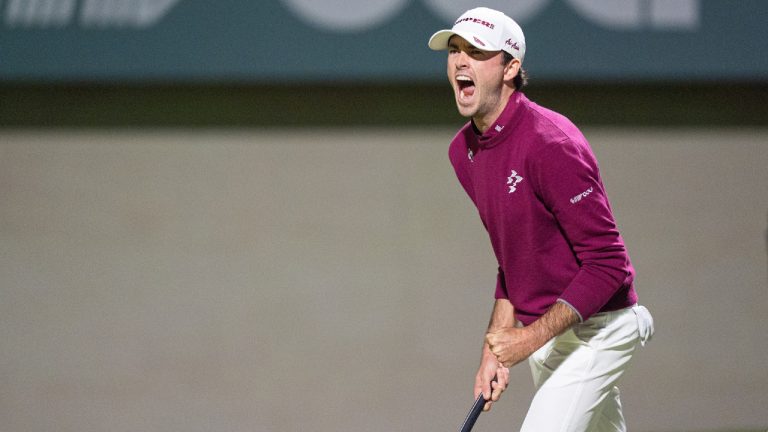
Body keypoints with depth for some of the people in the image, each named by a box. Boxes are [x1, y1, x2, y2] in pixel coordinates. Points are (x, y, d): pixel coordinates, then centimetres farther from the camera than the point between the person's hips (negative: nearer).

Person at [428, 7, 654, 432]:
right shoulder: (463, 150, 5)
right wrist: (495, 350, 8)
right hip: (539, 333, 9)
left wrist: (531, 338, -25)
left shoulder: (550, 145, -23)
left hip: (592, 331, -9)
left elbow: (607, 264, -24)